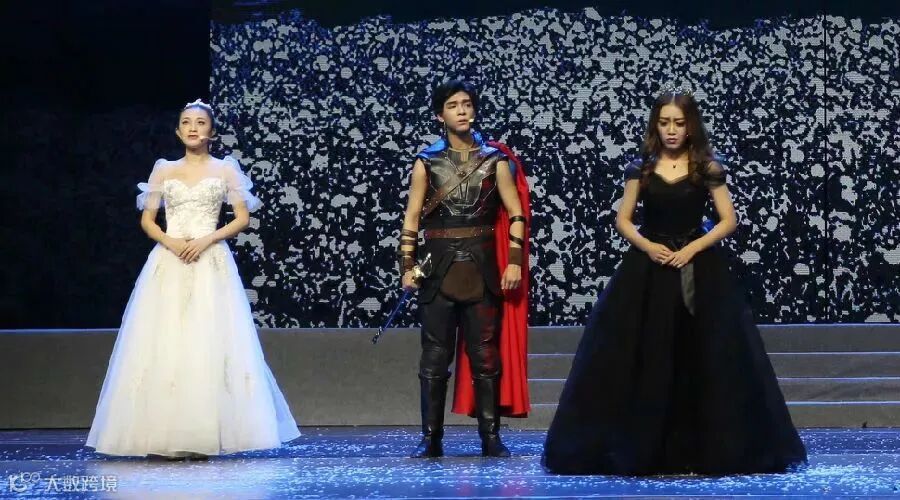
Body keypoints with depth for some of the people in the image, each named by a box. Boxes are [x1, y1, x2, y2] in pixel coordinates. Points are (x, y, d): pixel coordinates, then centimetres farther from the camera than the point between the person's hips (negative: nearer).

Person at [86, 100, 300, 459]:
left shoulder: (226, 169, 7)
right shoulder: (163, 170, 11)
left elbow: (242, 219, 2)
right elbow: (147, 220, 9)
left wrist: (207, 239, -11)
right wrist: (170, 242, -10)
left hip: (211, 264, -2)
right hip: (168, 263, 2)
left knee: (207, 344, -7)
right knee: (164, 344, -4)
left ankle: (203, 437, -5)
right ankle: (164, 437, -1)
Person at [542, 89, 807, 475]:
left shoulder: (707, 169, 1)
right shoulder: (642, 169, 5)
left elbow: (728, 220, 0)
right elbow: (623, 219, 7)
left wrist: (692, 248, -12)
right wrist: (648, 246, -11)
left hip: (698, 270, -1)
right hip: (647, 270, 1)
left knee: (701, 359, -2)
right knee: (644, 360, -2)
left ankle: (703, 449, 7)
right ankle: (641, 447, 6)